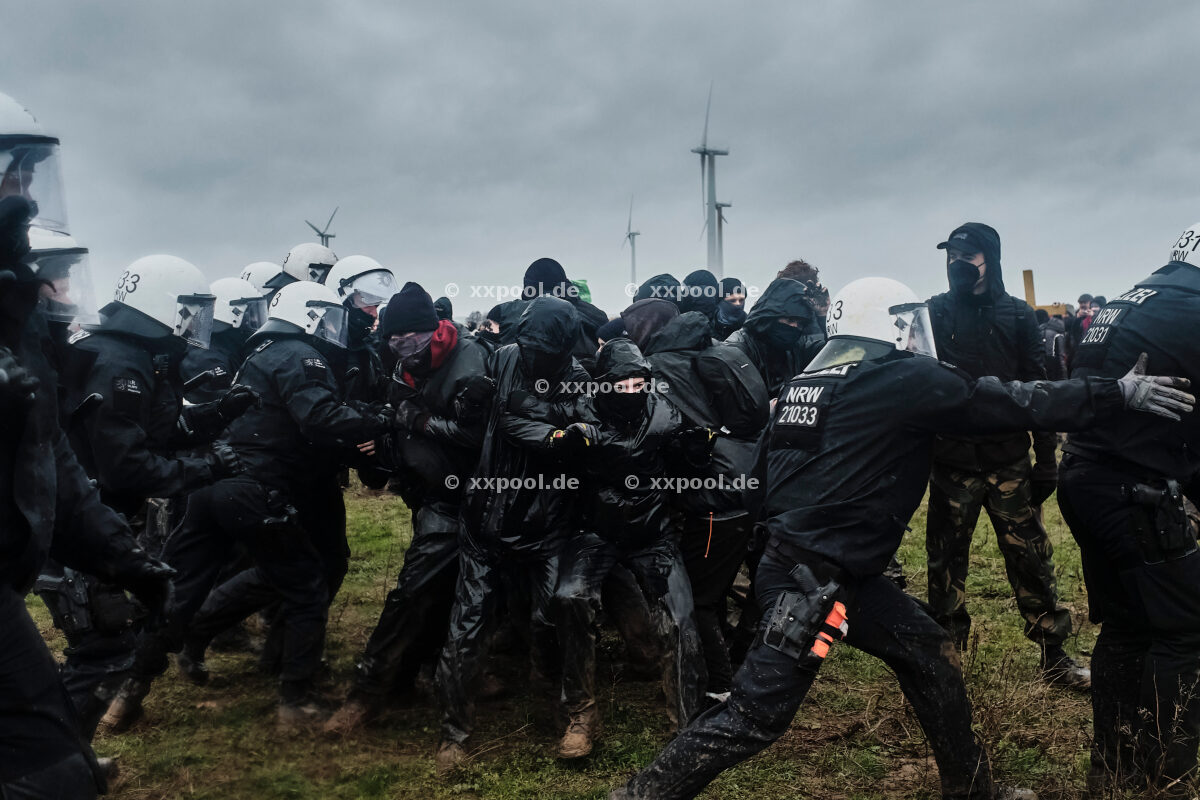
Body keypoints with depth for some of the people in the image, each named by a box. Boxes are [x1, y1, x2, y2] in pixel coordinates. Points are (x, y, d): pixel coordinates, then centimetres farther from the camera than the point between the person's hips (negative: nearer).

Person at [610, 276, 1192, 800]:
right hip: (812, 580, -10)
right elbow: (1016, 405, -4)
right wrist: (1121, 392, 5)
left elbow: (761, 476, 15)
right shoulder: (905, 379, -9)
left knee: (930, 655, 18)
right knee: (756, 715, -4)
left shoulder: (806, 381, 13)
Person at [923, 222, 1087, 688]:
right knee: (946, 560, 8)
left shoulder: (1018, 315, 3)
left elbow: (1038, 389, 4)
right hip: (951, 461, 0)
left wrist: (1046, 458, 1)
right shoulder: (934, 313, 2)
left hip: (1009, 461, 0)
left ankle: (1054, 657, 18)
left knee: (1030, 557, 4)